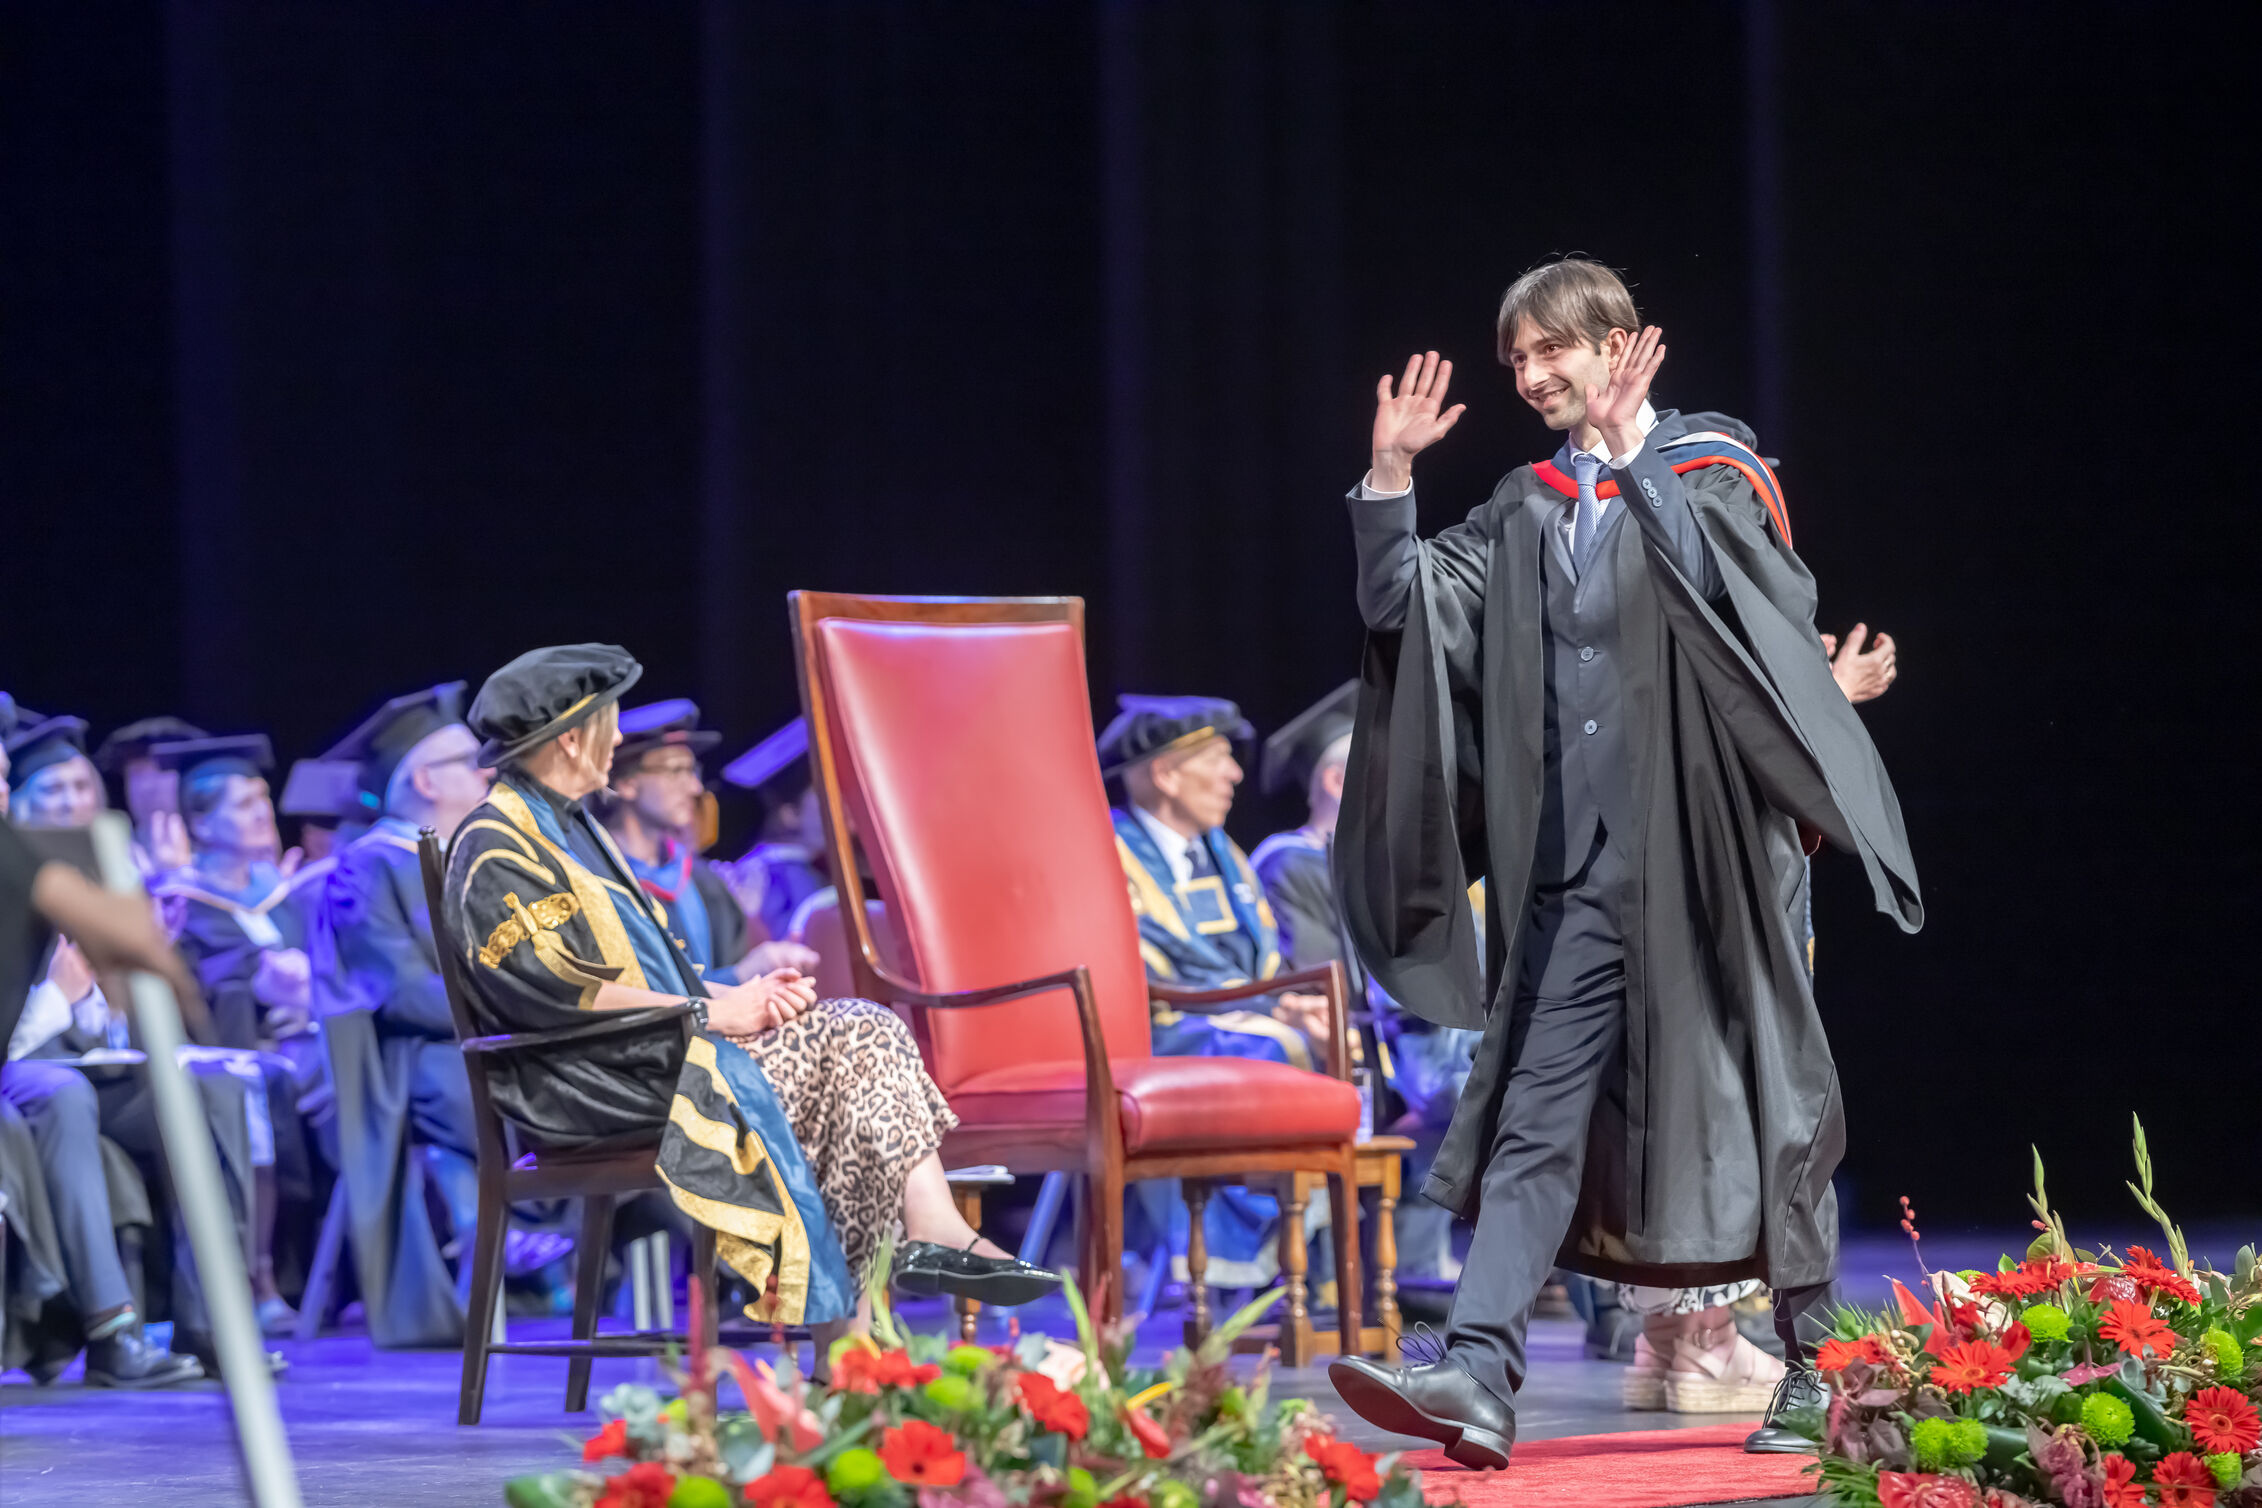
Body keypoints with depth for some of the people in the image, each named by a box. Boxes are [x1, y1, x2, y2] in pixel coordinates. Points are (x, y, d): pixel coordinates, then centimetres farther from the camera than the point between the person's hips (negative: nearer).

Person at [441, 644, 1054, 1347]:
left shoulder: (562, 825, 22)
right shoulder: (494, 850, -9)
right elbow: (555, 989, -19)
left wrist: (732, 994, 3)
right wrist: (712, 1012, -15)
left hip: (664, 1041, 9)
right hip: (590, 1082, -9)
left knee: (864, 1032, -8)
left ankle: (933, 1230, -23)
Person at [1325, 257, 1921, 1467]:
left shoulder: (1709, 471, -1)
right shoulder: (1528, 511, 14)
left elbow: (1726, 579, -20)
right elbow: (1403, 608, 7)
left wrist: (1629, 453, -25)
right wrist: (1390, 476, -5)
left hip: (1704, 856, -4)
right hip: (1579, 869, 4)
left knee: (1758, 1108, 3)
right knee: (1536, 1118, -6)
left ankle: (1812, 1371, 15)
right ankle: (1479, 1378, -15)